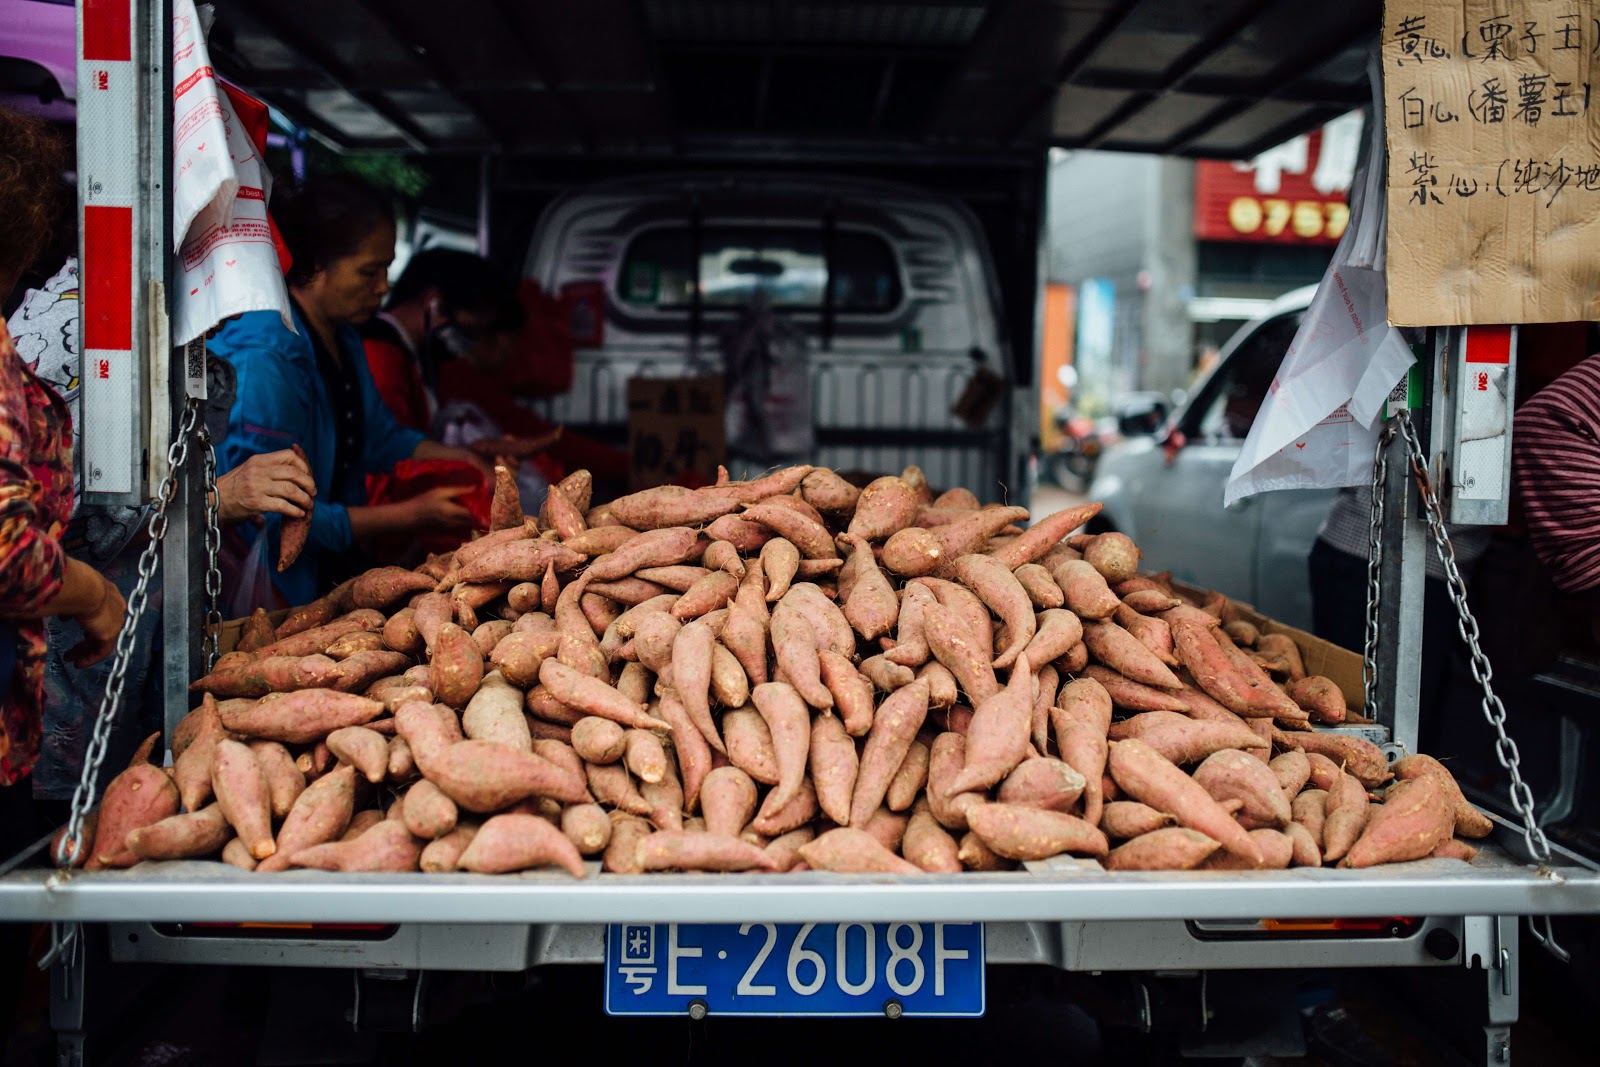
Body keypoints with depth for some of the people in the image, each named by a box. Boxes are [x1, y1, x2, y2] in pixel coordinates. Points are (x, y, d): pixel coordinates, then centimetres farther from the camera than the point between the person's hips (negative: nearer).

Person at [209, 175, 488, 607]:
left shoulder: (343, 339, 7)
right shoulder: (263, 360, -22)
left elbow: (380, 437, 22)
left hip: (336, 570, 9)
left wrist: (454, 457, 4)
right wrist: (412, 515, -19)